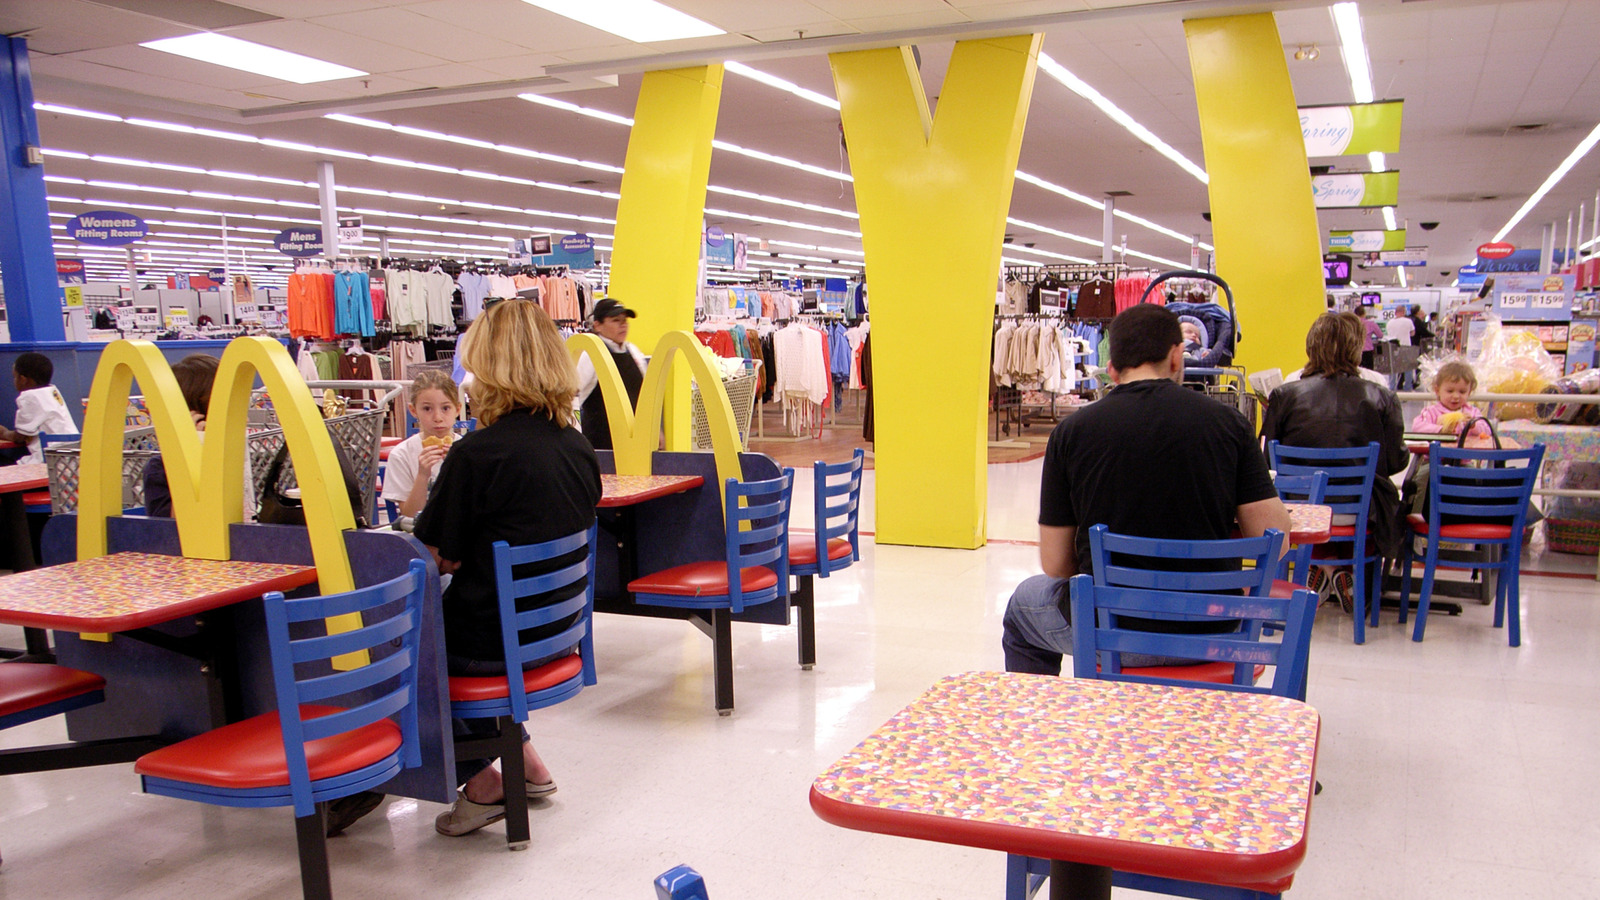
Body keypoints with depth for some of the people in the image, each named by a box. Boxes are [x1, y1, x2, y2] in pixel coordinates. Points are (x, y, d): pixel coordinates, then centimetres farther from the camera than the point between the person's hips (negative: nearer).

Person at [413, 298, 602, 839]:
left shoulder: (477, 454, -21)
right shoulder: (579, 448, 0)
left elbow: (438, 559, -13)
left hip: (493, 641, -7)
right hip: (555, 631, 7)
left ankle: (479, 780, 16)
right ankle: (522, 757, 27)